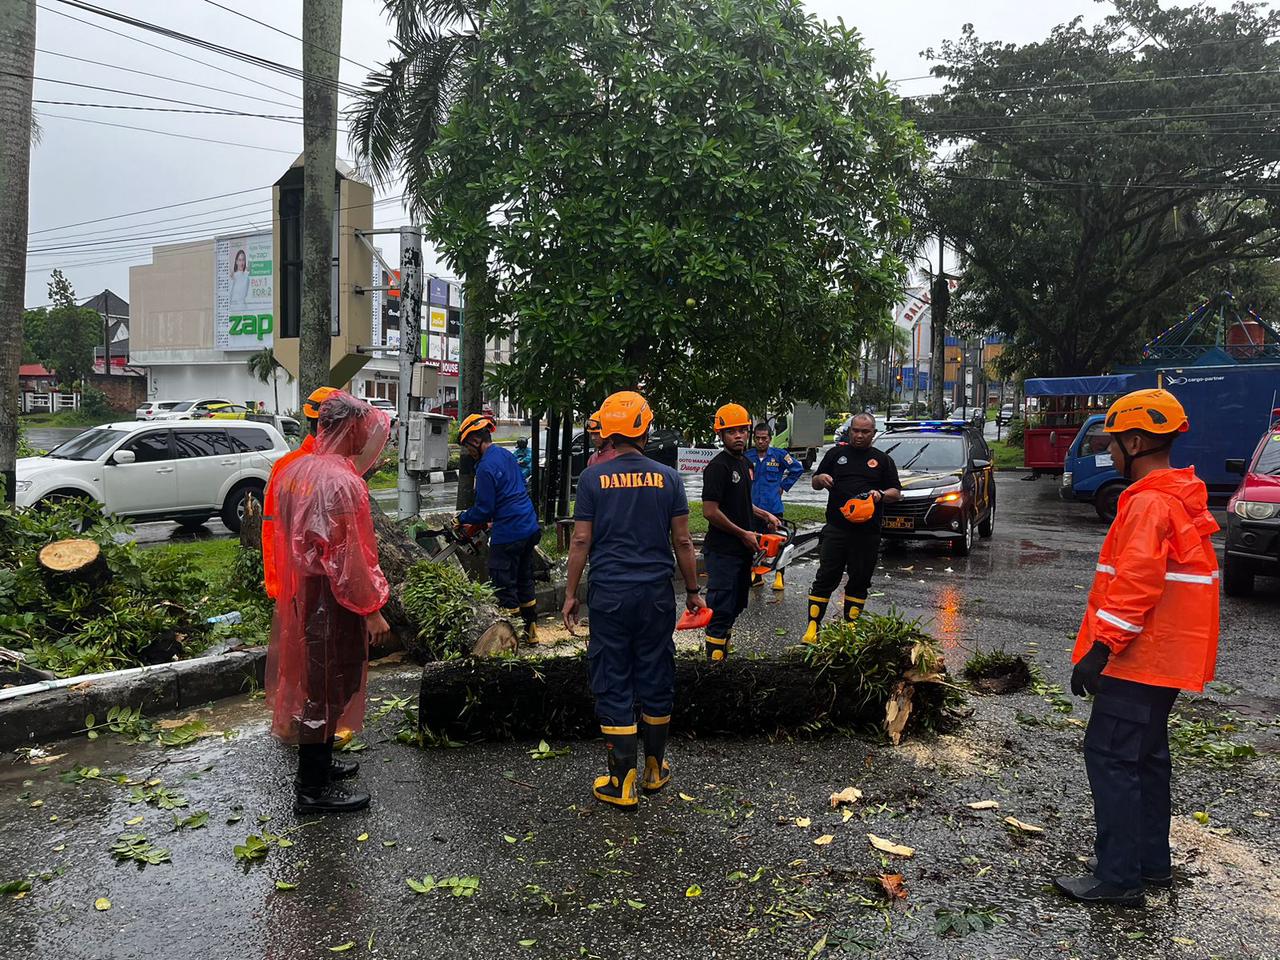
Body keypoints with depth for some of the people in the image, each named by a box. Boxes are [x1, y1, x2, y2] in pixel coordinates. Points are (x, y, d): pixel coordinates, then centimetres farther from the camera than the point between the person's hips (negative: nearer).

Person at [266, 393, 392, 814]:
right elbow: (350, 556, -23)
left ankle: (316, 762, 38)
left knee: (311, 680, 21)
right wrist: (372, 609, -14)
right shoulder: (342, 481, -23)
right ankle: (313, 788, 15)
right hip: (332, 603, -9)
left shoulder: (294, 470, 5)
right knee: (328, 688, 3)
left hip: (301, 595, 9)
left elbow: (285, 536, 13)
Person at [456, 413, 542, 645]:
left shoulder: (486, 467, -17)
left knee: (504, 585, 2)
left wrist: (462, 519, 3)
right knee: (524, 581, 18)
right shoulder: (507, 455, 10)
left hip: (507, 534, -9)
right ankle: (530, 630, 27)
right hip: (530, 528, 9)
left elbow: (484, 510, -16)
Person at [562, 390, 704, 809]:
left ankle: (623, 784, 11)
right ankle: (655, 770, 29)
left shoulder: (593, 477, -4)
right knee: (655, 681, 14)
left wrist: (570, 594, 5)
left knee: (614, 686, 6)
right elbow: (682, 542, 2)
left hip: (609, 594, -2)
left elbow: (581, 541, -4)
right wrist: (693, 591, 13)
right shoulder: (667, 478, 0)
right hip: (656, 594, 2)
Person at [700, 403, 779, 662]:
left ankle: (724, 655, 29)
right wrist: (744, 534, -15)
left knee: (736, 605, 17)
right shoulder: (718, 466, -17)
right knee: (721, 608, -6)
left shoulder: (745, 463, 13)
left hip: (742, 550, 9)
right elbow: (710, 511, -22)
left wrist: (764, 515, 13)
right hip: (722, 551, -9)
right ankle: (714, 662, 1)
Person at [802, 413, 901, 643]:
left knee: (859, 581, 8)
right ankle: (813, 626, 1)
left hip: (867, 533, 1)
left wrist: (881, 494, -12)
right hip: (835, 529, -1)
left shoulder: (883, 460, 11)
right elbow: (815, 484, 16)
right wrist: (820, 479, -8)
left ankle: (850, 625, 20)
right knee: (826, 577, -2)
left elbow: (896, 492, 9)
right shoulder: (836, 453, 12)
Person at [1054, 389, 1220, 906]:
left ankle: (1117, 877, 2)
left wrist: (1100, 648, -24)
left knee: (1111, 756, -4)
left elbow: (1135, 584, -26)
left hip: (1139, 657, -10)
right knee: (1145, 755, 18)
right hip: (1166, 656, 10)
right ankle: (1151, 860, 29)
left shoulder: (1149, 503, -19)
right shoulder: (1183, 498, 13)